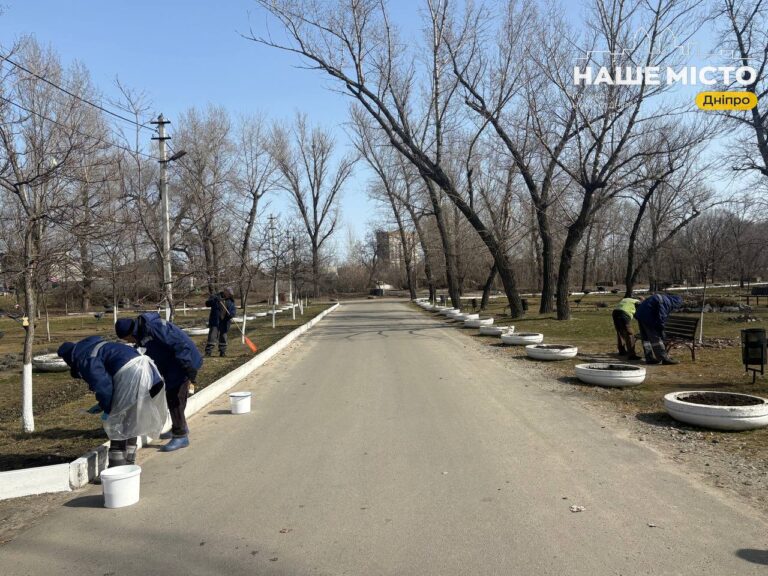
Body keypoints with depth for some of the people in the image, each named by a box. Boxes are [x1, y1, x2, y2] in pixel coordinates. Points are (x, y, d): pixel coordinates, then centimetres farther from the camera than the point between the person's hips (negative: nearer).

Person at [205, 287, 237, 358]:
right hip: (215, 321, -4)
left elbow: (234, 309, 5)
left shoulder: (231, 301, 8)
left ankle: (222, 352, 21)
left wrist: (231, 314, -17)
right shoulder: (215, 297, -2)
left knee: (223, 337, 11)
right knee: (212, 337, -10)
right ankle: (208, 352, -7)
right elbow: (207, 303, -12)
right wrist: (214, 300, -30)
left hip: (224, 322, 4)